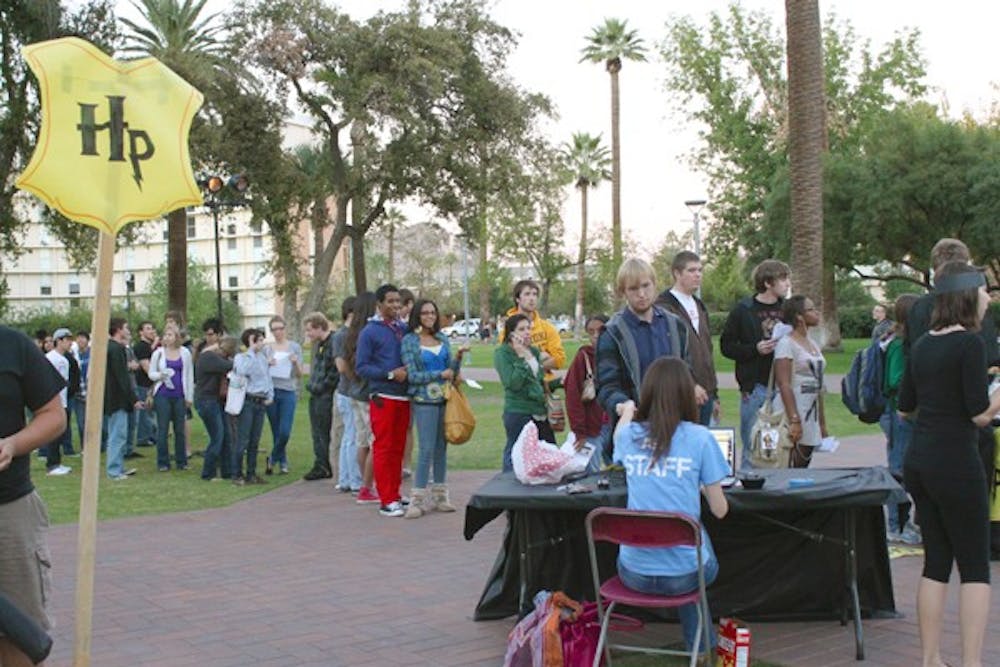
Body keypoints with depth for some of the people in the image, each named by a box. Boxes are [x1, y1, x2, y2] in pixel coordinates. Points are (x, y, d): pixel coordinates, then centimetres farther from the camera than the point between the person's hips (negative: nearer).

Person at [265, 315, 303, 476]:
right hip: (271, 391, 2)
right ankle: (282, 462, 18)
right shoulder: (267, 349, 10)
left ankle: (272, 459, 9)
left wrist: (295, 363, -12)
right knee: (276, 432, 5)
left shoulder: (295, 347, 6)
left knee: (285, 432, -11)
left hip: (288, 392, -2)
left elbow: (300, 374, 6)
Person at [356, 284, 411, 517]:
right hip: (383, 397, -5)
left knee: (398, 448, 11)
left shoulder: (404, 328, 11)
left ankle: (395, 495, 19)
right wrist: (390, 374, -15)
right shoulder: (370, 332, -4)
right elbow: (361, 367, -7)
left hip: (403, 395, 6)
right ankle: (386, 500, 0)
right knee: (383, 448, -2)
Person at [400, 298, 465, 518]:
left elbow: (451, 371, 13)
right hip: (424, 399, -5)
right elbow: (413, 375, -7)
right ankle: (417, 500, -4)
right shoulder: (409, 341, -2)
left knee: (441, 447, 8)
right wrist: (440, 374, -11)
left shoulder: (442, 339, 13)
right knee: (427, 449, -10)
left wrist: (458, 358, -6)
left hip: (444, 398, 5)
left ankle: (439, 496, 16)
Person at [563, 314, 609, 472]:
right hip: (592, 428, -3)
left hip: (616, 426, 3)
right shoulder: (583, 357, -5)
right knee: (591, 474, 1)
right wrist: (579, 432, -11)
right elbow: (573, 395, -8)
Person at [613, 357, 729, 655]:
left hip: (633, 573, 3)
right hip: (682, 573, -3)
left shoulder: (629, 436, 0)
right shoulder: (699, 438, -9)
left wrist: (627, 411, 49)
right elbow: (720, 510, -1)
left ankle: (699, 644, 45)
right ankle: (703, 645, 43)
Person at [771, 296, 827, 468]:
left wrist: (822, 424, 19)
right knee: (790, 472, -10)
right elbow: (784, 385, -17)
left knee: (803, 467, 7)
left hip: (811, 417, 8)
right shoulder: (786, 344, -9)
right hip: (792, 411, -8)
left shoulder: (812, 344, 16)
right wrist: (794, 420, -23)